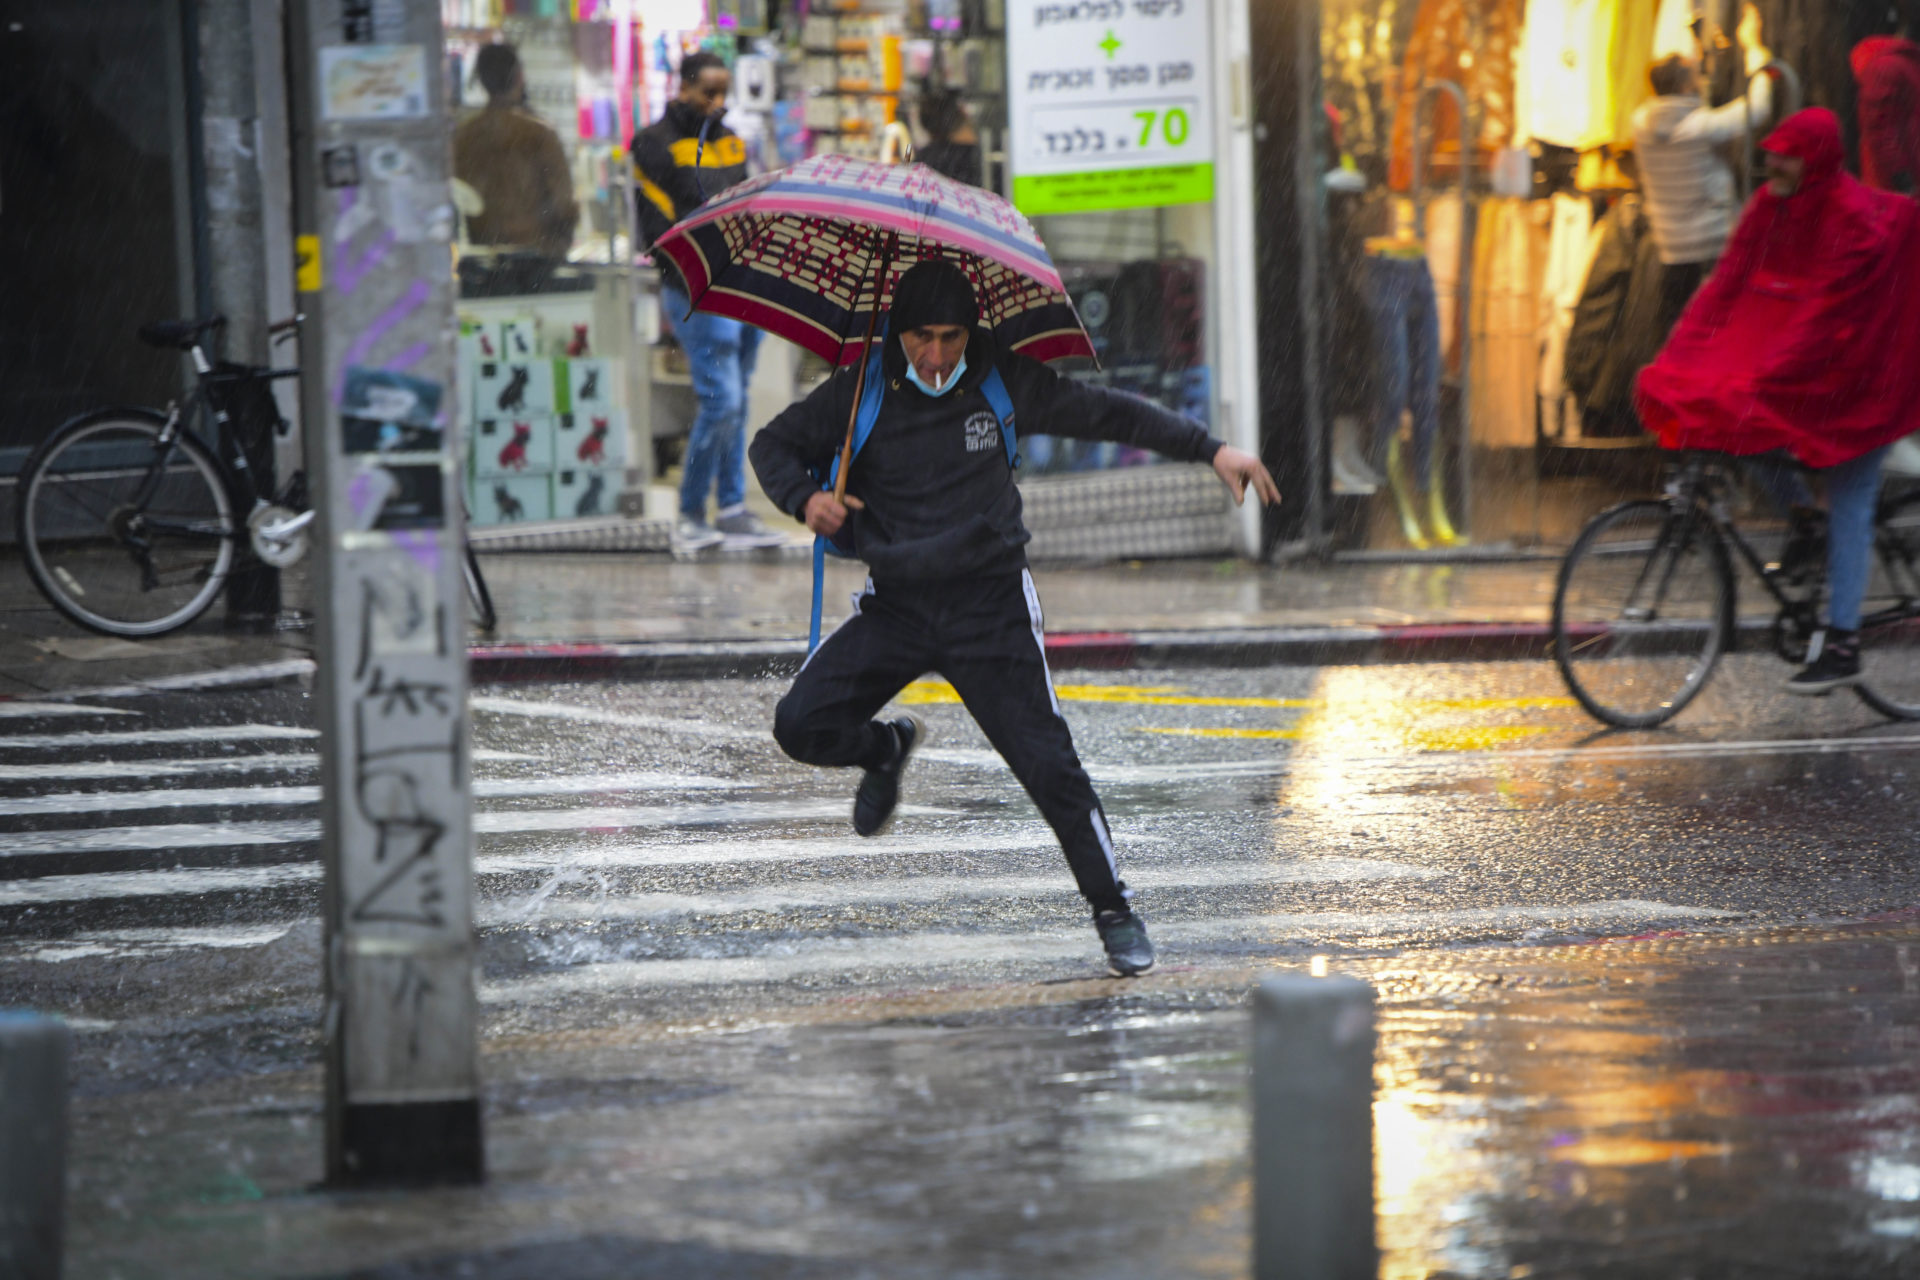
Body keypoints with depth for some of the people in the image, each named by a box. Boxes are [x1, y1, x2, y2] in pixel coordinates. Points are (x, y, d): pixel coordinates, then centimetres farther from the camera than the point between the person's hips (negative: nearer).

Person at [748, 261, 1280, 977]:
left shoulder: (1002, 385, -2)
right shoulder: (859, 394, -2)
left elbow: (1105, 413, 4)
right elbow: (775, 444, 10)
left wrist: (1209, 450, -1)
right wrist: (805, 498, -11)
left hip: (990, 606, -1)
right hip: (896, 604, 2)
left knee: (1048, 766, -9)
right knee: (801, 725, -13)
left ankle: (1114, 911, 6)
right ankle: (886, 749, 20)